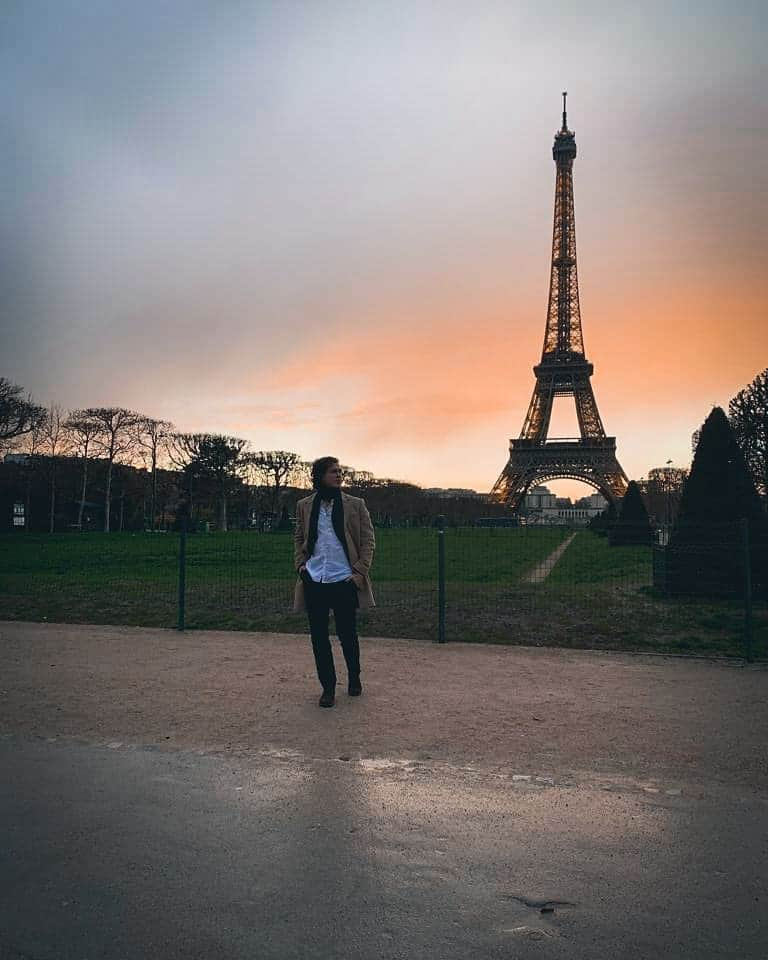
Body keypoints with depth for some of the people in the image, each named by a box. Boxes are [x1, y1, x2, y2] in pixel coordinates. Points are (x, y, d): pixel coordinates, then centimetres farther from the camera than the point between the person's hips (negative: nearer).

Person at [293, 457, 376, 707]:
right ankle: (328, 686, 20)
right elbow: (298, 538, 17)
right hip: (314, 581, 2)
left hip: (345, 580, -2)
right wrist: (300, 564, 2)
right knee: (318, 636, 5)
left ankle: (354, 678, 32)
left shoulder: (355, 505, 3)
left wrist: (360, 571, -7)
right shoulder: (305, 506, 8)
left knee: (347, 634, 8)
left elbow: (368, 540, 2)